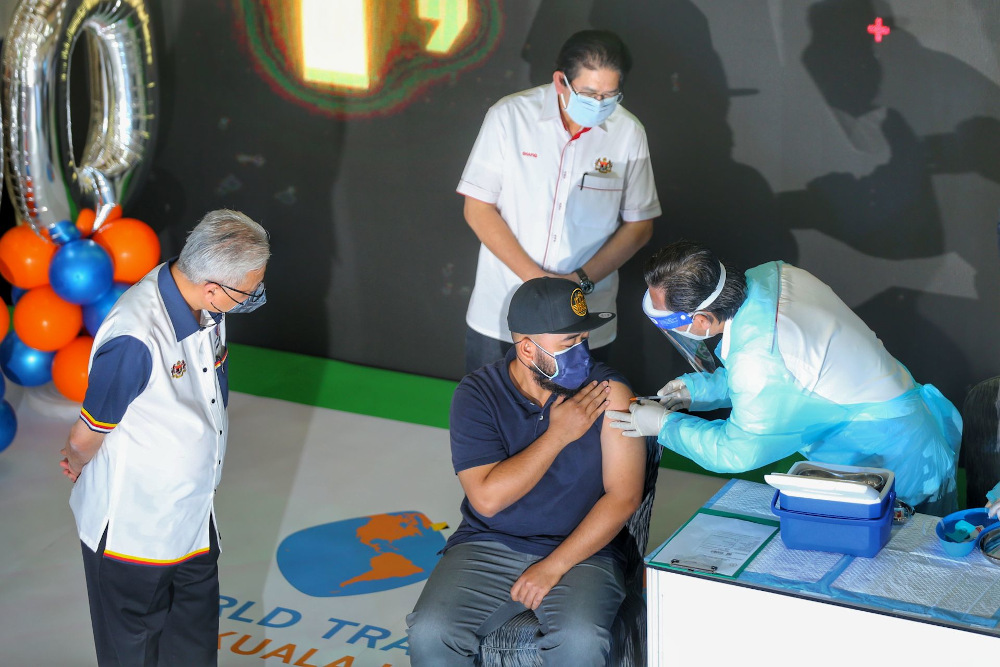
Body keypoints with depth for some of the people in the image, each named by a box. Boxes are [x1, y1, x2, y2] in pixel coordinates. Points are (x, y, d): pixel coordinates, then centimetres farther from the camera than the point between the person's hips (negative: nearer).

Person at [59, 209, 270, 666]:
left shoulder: (204, 305, -9)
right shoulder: (135, 340, -35)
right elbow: (84, 440, -19)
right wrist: (79, 464, 3)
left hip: (192, 514, 7)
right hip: (133, 524, -7)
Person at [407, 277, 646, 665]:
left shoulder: (608, 393, -6)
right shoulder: (477, 395, -4)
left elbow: (624, 496, -10)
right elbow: (488, 498, -14)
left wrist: (553, 567, -15)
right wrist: (558, 434, -15)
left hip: (581, 550, -1)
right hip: (488, 547, 1)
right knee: (429, 634, -23)